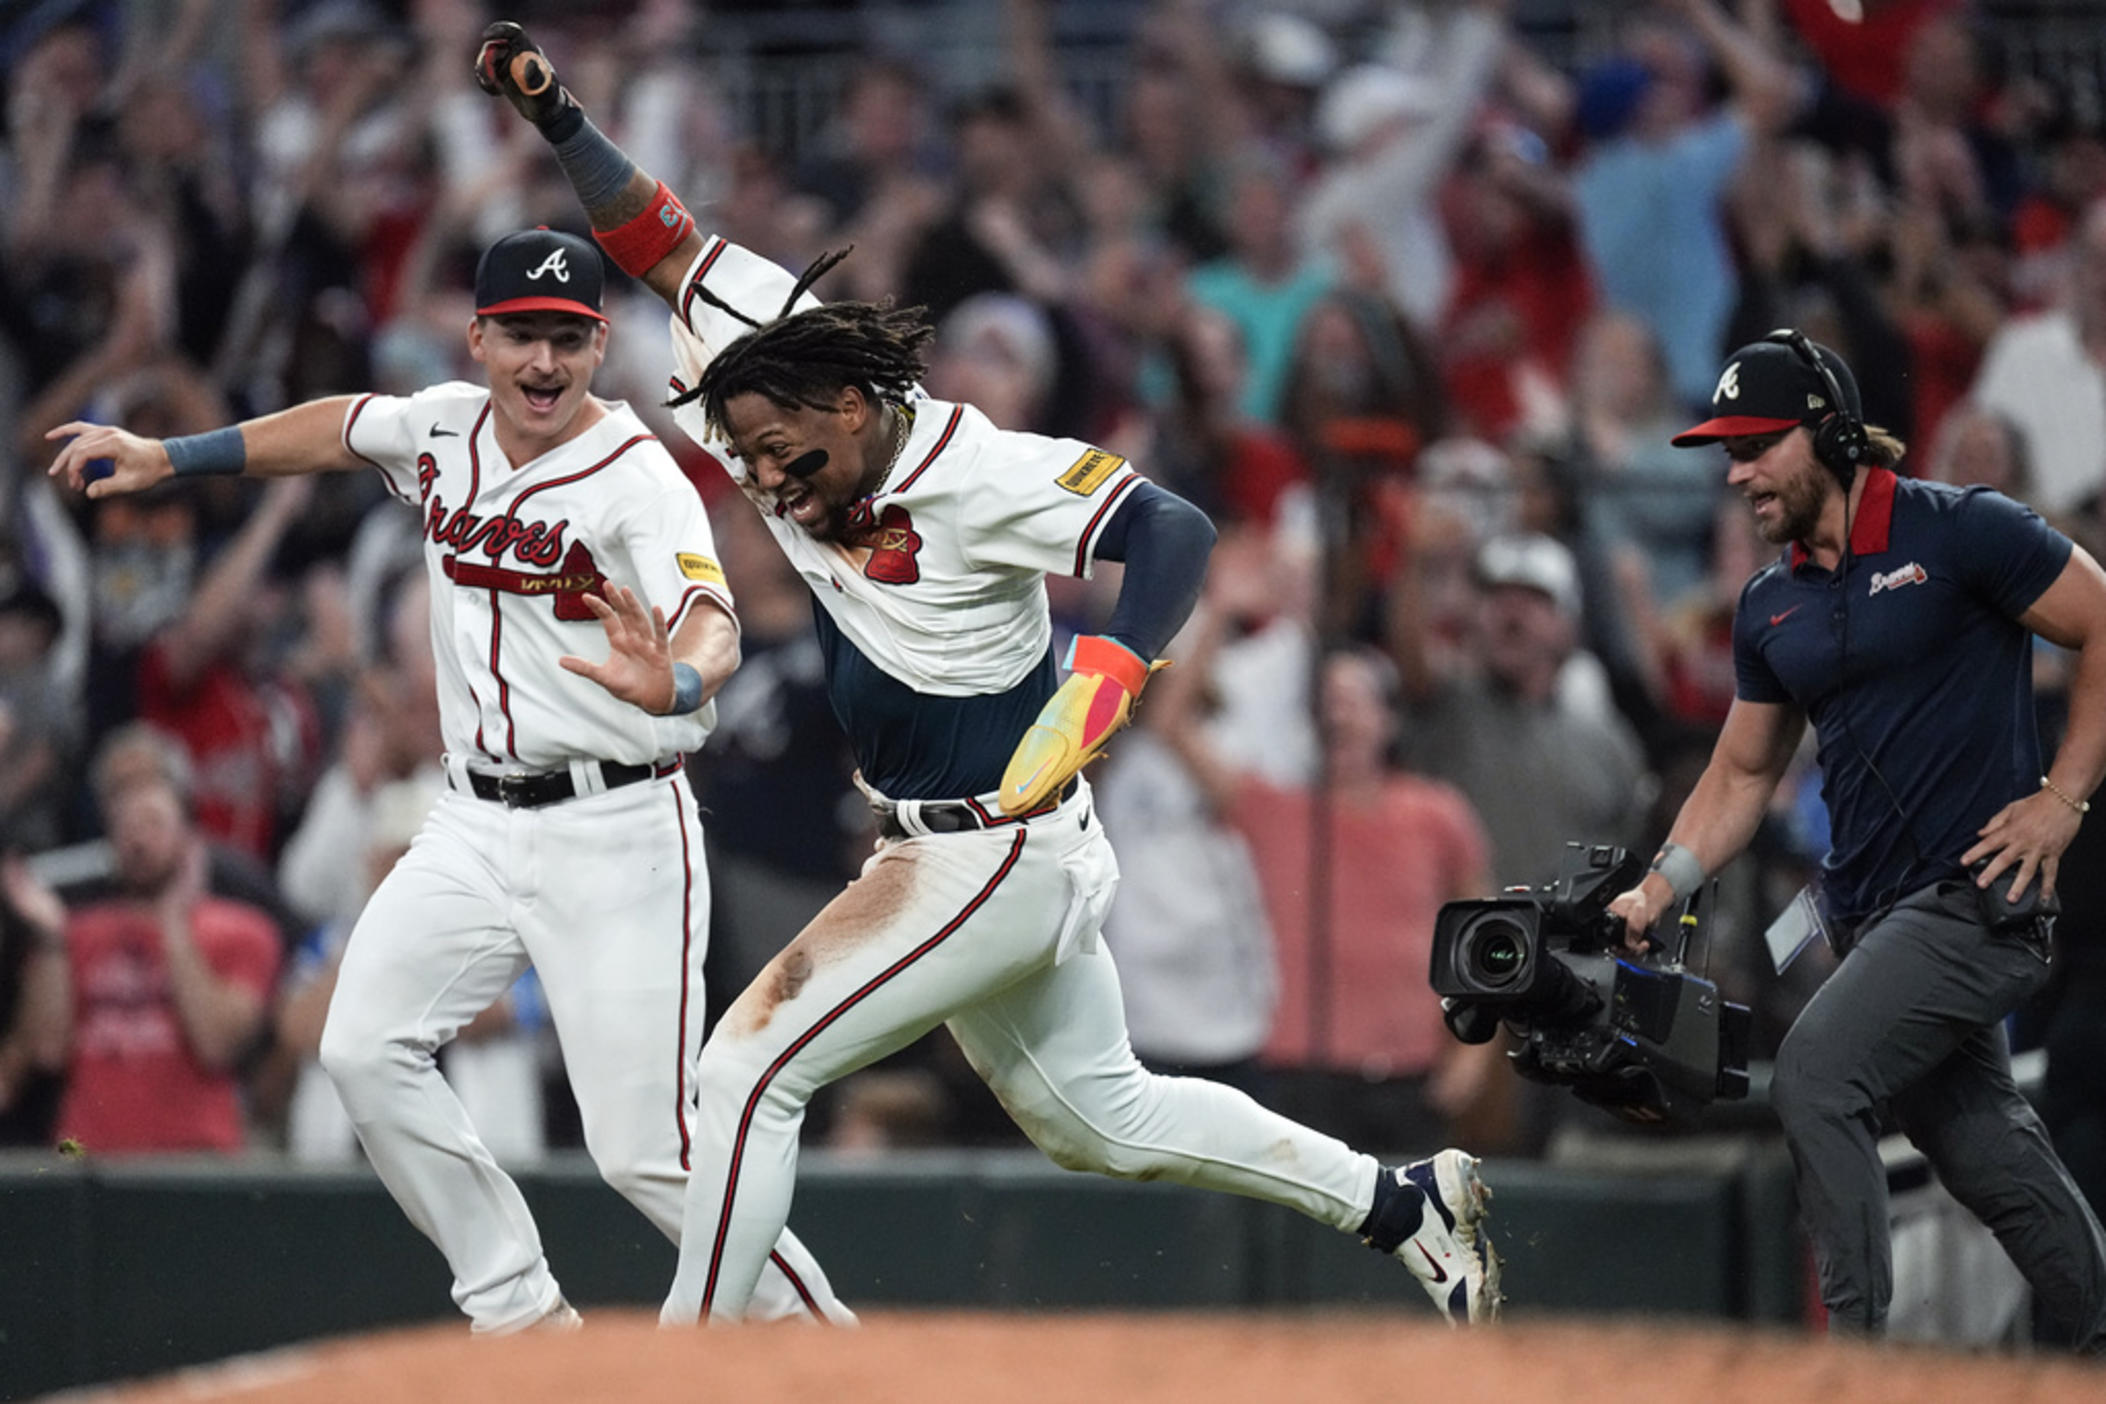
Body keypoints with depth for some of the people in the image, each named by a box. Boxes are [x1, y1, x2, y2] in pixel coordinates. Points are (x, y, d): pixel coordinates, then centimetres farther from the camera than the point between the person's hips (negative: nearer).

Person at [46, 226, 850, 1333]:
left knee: (645, 1149, -12)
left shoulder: (638, 480, -17)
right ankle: (519, 1315, 3)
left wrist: (674, 684, -56)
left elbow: (713, 625, -33)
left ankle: (809, 1330, 6)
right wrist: (168, 456, 28)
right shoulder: (445, 427, 4)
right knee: (365, 1051, -7)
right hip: (473, 824, 7)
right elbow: (343, 427, 26)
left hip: (615, 835, -7)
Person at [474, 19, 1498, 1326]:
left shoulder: (969, 473, -25)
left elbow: (1175, 529, -30)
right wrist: (559, 122, -11)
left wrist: (1090, 700, -41)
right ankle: (1408, 1204, 28)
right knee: (1101, 1115, 19)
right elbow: (669, 249, 2)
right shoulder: (784, 399, -4)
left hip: (998, 854, -9)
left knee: (748, 1068, -11)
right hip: (934, 847, 9)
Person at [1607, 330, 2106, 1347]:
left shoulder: (1958, 532, -8)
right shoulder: (1771, 606, 13)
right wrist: (1661, 887, 5)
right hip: (1867, 913, 7)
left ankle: (1853, 1349, -18)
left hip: (1978, 893, -7)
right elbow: (1743, 774, 20)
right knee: (1985, 1152, 12)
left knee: (1814, 1075, -20)